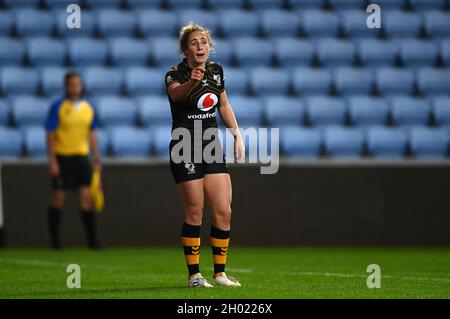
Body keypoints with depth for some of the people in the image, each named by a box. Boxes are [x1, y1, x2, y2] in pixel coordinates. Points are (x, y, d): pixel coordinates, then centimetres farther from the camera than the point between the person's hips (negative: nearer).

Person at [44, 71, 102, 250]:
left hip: (81, 157, 3)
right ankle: (54, 240, 10)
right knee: (58, 197, 1)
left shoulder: (88, 108, 7)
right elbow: (50, 135, -6)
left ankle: (92, 240, -3)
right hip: (62, 157, -3)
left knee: (86, 197, -4)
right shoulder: (58, 107, -6)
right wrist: (52, 161, -12)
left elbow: (92, 135, 14)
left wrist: (97, 159, 9)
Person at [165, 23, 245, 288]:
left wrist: (237, 134, 13)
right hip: (185, 150, -6)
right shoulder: (175, 74, -12)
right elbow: (175, 93, -36)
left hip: (213, 147, 6)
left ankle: (220, 273, 11)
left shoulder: (216, 70, 7)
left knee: (223, 212, 1)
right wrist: (191, 82, -57)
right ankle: (194, 275, 4)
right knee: (194, 213, -5)